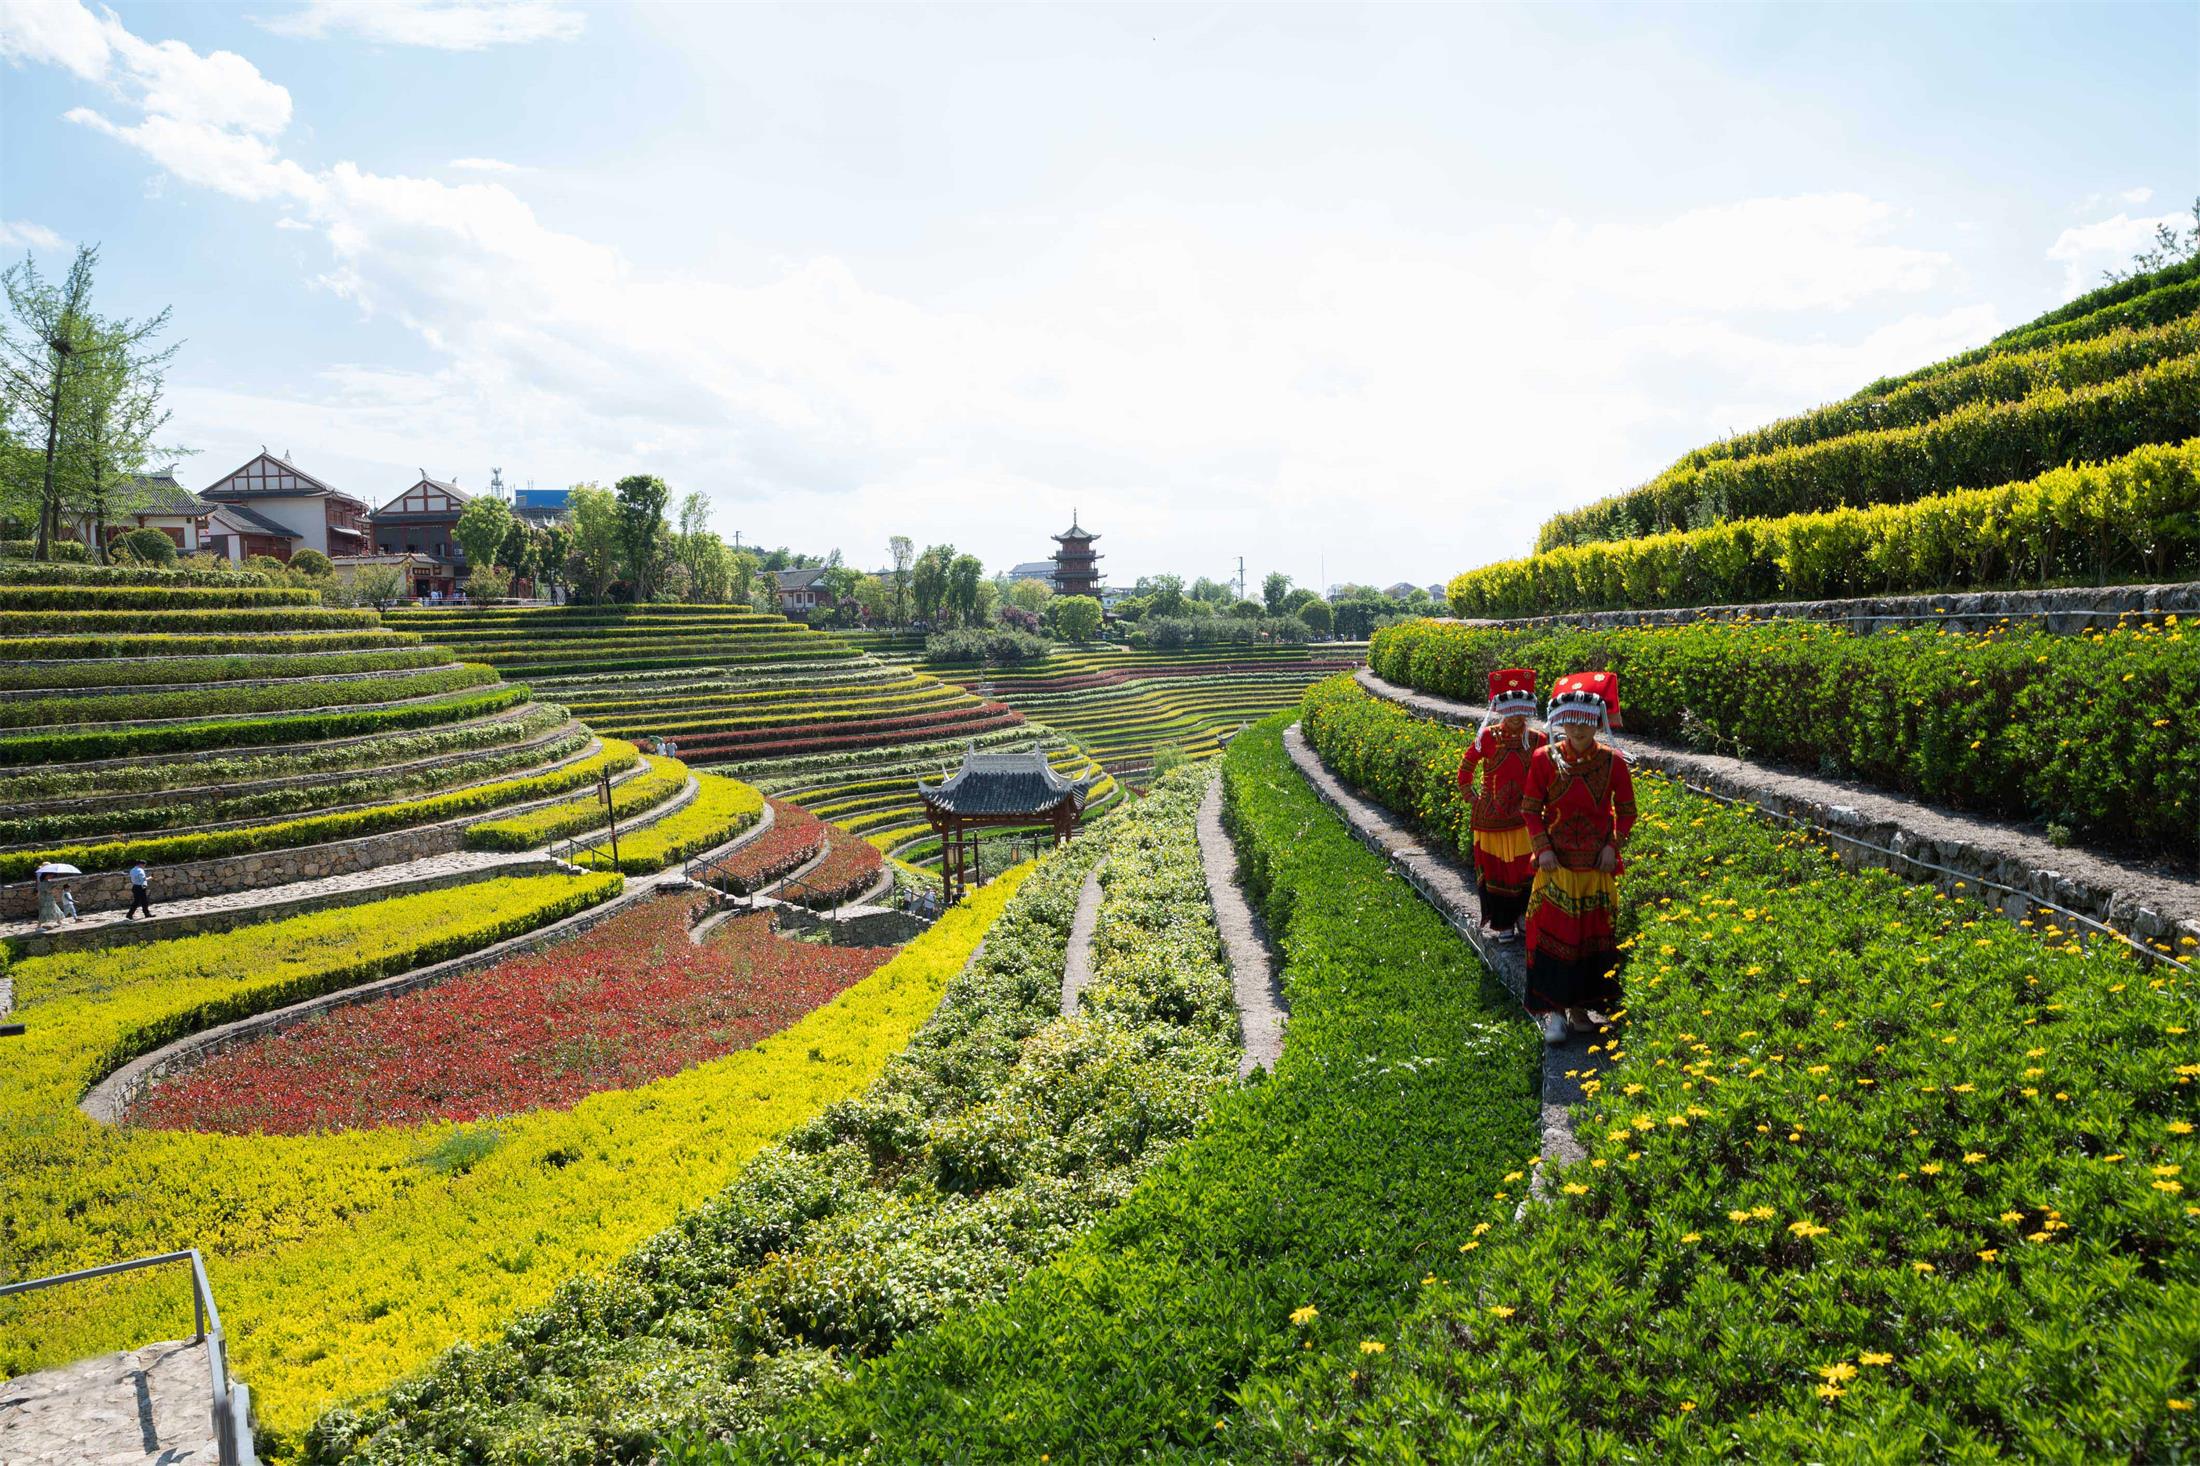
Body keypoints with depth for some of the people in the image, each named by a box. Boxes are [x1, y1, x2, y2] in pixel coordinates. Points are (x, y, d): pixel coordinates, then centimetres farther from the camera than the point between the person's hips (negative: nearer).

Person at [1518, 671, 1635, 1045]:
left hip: (1598, 864, 2)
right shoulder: (1544, 759, -5)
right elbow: (1530, 809, 0)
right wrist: (1543, 848, -11)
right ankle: (1553, 1011, 4)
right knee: (1553, 931, -3)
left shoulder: (1612, 761, -3)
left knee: (1594, 931, 9)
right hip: (1557, 862, -1)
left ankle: (1580, 1007, 22)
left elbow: (1626, 811, 6)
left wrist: (1614, 845, -7)